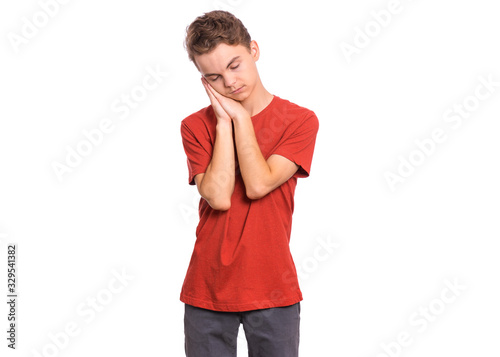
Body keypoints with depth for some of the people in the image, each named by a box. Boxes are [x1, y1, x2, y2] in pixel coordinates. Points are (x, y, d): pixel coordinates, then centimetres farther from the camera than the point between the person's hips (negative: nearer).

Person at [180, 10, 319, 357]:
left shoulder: (299, 120, -3)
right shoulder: (196, 125, 2)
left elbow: (258, 185, -15)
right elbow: (219, 197, -13)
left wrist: (239, 117, -9)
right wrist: (224, 121, -9)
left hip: (273, 290, -1)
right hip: (208, 289, 1)